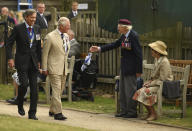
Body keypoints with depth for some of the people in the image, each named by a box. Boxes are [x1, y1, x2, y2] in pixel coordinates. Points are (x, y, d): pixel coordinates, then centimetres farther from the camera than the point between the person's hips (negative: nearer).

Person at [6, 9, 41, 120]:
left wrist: (39, 60, 14)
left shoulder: (37, 28, 9)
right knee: (24, 84, -14)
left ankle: (32, 113, 3)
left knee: (34, 87, -1)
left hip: (33, 62, 4)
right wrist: (10, 58, -11)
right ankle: (20, 105, 15)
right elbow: (9, 44, -2)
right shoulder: (18, 28, -5)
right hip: (22, 62, -4)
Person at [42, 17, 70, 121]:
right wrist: (44, 68, -9)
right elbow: (45, 53, -8)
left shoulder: (66, 36, 11)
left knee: (59, 90, 12)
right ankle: (57, 113, -12)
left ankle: (52, 111, 24)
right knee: (56, 90, -12)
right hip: (54, 68, -7)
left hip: (63, 68, 8)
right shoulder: (50, 37, -11)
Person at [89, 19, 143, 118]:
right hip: (124, 67, 10)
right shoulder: (124, 36, 8)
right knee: (123, 90, 14)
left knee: (130, 89, -3)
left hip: (131, 68, -10)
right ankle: (124, 111, 22)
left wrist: (138, 70, -18)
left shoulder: (133, 36, -18)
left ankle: (132, 112, 6)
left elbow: (138, 54, -18)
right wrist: (99, 49, 13)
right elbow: (114, 45, 18)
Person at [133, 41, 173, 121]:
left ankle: (153, 114, -16)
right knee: (140, 92, -10)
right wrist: (150, 81, 3)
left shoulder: (164, 62, -19)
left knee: (146, 92, -26)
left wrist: (151, 83, -16)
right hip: (156, 83, 9)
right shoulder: (157, 59, 10)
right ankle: (149, 113, -3)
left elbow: (162, 79, -20)